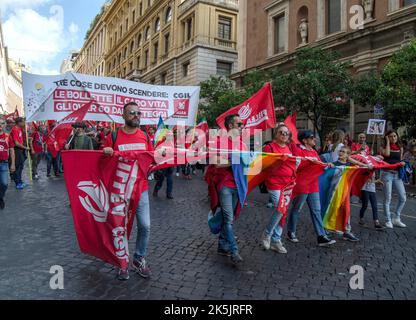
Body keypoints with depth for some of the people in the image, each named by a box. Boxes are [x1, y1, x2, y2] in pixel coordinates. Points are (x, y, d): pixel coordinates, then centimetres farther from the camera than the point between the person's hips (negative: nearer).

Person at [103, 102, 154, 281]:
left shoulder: (145, 137, 6)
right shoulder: (114, 136, -4)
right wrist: (107, 153, -20)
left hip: (141, 189, 3)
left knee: (145, 226, 4)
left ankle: (139, 260, 23)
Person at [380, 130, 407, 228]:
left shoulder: (400, 148, 12)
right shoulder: (384, 147, 0)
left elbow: (400, 160, 20)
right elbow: (387, 154, -22)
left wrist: (403, 163, -4)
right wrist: (388, 141, -11)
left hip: (397, 174, 4)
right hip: (387, 173, -4)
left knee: (403, 198, 0)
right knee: (388, 198, -2)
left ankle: (396, 219, 15)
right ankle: (388, 220, 7)